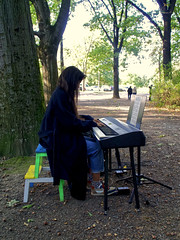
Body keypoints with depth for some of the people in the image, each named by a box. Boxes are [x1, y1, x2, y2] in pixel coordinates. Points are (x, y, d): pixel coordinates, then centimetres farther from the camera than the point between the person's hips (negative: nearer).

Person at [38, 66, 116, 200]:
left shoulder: (64, 94, 12)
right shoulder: (60, 96, -20)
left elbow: (71, 115, 22)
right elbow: (70, 122, -23)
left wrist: (89, 119, 11)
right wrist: (90, 123, -12)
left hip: (65, 133, 10)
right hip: (58, 138, -10)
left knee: (95, 140, 1)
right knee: (95, 147, -17)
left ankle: (94, 178, 6)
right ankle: (96, 186, -4)